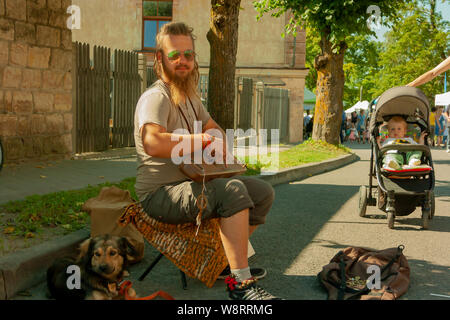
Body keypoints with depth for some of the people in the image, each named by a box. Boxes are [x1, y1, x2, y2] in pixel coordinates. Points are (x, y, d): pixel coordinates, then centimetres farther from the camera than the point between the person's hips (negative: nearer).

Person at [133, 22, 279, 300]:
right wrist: (203, 140, -25)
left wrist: (220, 142, 4)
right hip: (160, 193, -10)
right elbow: (153, 143, -37)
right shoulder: (156, 98, -17)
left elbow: (213, 127, 29)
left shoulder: (190, 97, 14)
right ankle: (240, 282, -28)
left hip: (192, 183, 10)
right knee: (233, 191, -33)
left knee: (264, 193, 7)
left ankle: (229, 258, 16)